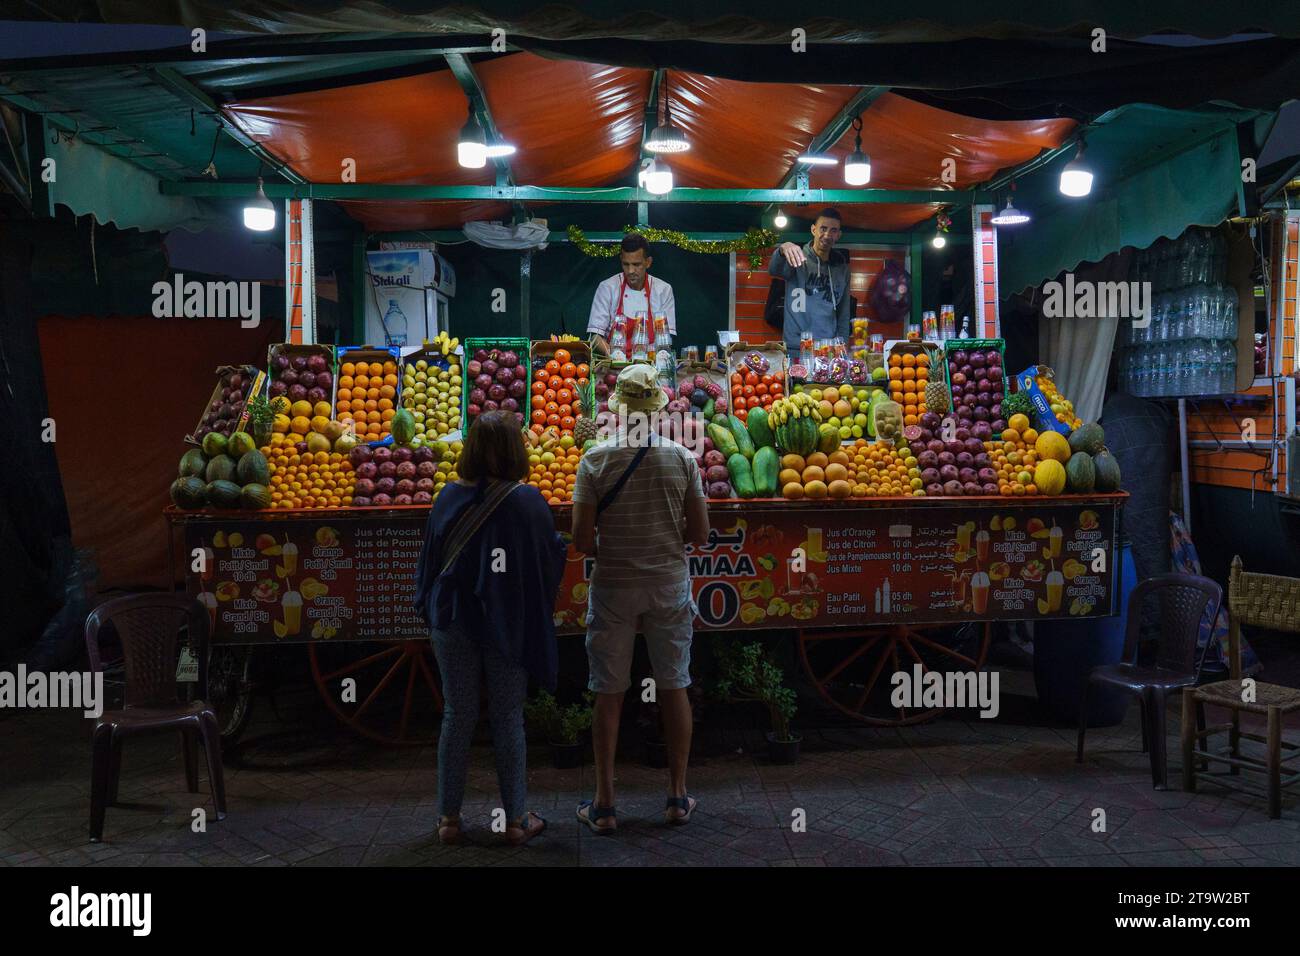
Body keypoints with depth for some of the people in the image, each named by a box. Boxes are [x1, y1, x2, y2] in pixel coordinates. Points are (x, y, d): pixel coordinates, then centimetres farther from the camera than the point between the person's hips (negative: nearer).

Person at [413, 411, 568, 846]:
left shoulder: (449, 497, -5)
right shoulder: (528, 501, -14)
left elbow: (430, 561, 4)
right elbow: (551, 560, -4)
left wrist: (432, 608, 19)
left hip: (454, 622, 2)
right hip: (508, 625, -2)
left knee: (457, 717, 11)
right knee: (508, 719, 8)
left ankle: (449, 817, 18)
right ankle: (516, 819, 16)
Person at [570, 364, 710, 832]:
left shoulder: (595, 460, -10)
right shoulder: (682, 458, -6)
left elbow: (582, 540, -10)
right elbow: (700, 533, -2)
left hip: (613, 588, -1)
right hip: (670, 586, 1)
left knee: (609, 694, 8)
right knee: (674, 688, 13)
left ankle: (604, 803, 15)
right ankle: (678, 795, 22)